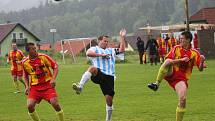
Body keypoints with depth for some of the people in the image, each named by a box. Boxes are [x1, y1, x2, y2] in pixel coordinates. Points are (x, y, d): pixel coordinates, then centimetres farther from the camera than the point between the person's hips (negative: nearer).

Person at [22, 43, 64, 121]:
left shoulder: (43, 57, -7)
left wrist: (53, 79, -14)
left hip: (47, 85, -2)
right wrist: (27, 86, 3)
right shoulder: (25, 63, 0)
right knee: (30, 106, -17)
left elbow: (55, 67, -1)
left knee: (55, 103, -18)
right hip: (34, 87, 2)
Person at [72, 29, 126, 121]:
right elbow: (88, 53, -9)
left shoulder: (111, 51, 28)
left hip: (109, 76, 4)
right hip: (99, 74, -4)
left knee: (109, 99, 0)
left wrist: (122, 37, 20)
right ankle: (80, 87, -51)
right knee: (93, 68, -40)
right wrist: (101, 55, -13)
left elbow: (121, 50, 23)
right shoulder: (94, 49, 12)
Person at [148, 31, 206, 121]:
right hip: (171, 73, 0)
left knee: (183, 99, -19)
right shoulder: (176, 48, 5)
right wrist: (181, 60, -18)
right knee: (167, 62, -34)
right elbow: (167, 60, -6)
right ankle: (157, 84, -29)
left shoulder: (194, 53, 4)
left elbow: (200, 69, 0)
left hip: (181, 78, 0)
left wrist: (202, 61, -22)